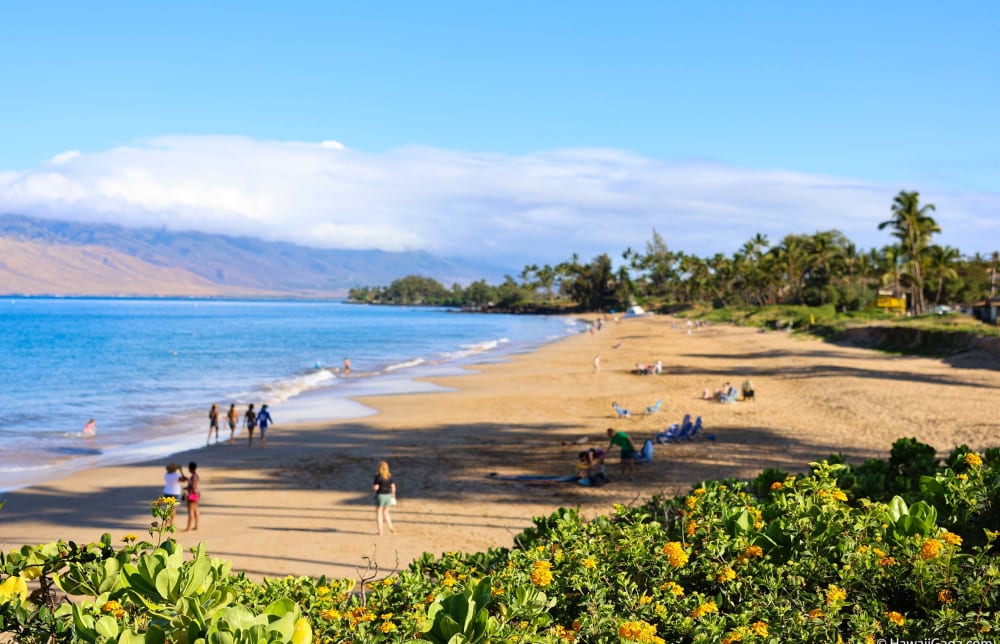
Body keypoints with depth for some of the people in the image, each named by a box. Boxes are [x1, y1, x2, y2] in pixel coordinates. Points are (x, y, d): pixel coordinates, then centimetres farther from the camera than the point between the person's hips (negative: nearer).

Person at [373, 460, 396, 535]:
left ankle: (380, 531, 6)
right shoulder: (390, 476, 2)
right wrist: (393, 496, 13)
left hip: (380, 495, -5)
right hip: (388, 495, 5)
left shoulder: (378, 476, -13)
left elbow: (376, 487, -16)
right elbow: (393, 486, 3)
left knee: (378, 514, 7)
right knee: (385, 512, 21)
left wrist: (373, 487, 7)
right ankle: (390, 527, 10)